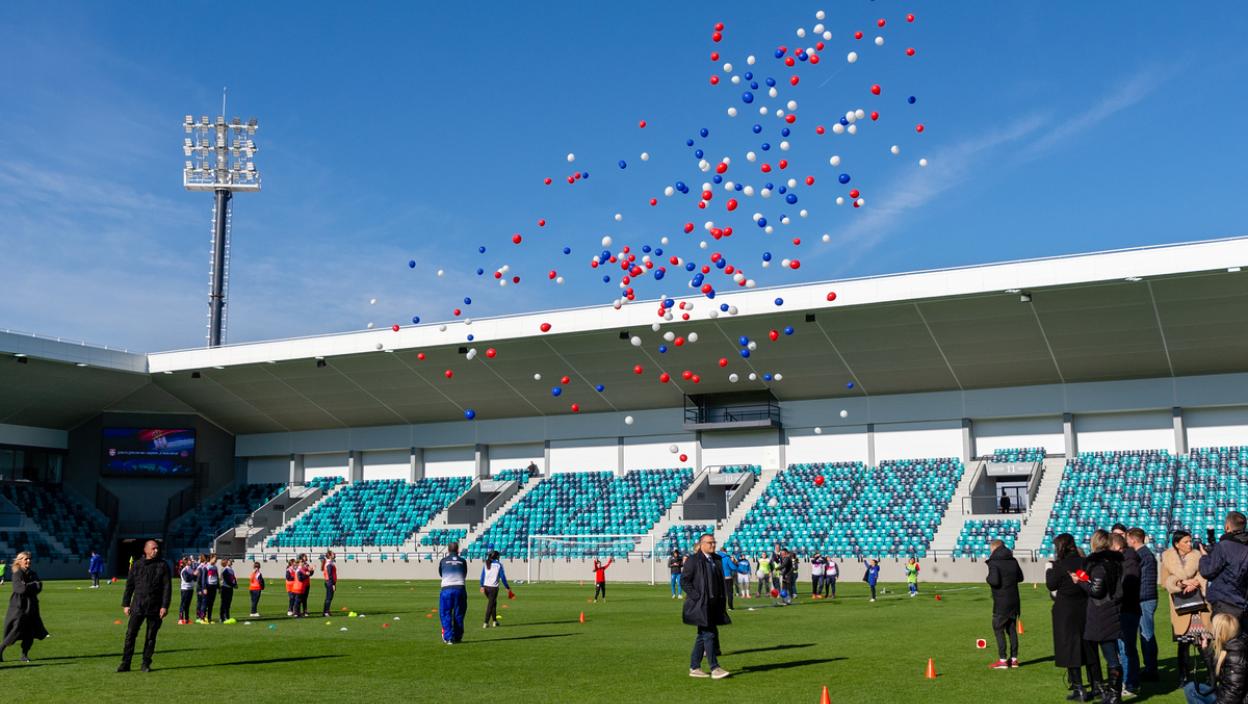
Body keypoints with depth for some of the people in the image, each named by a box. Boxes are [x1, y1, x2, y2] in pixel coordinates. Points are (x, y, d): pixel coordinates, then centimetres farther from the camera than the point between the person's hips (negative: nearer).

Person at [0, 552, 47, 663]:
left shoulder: (32, 574, 12)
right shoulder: (17, 574, -7)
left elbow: (39, 587, -2)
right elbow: (21, 589, -21)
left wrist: (28, 586, -15)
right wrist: (34, 585, -11)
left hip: (31, 607, 6)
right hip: (19, 606, -6)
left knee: (31, 633, 0)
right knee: (17, 630, -13)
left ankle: (24, 655, 9)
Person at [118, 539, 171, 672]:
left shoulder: (163, 565, 1)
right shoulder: (137, 565, 6)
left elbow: (167, 587, -2)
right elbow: (129, 585, 10)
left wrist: (165, 606, -9)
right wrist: (126, 604, 5)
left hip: (155, 607, -1)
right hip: (137, 606, 1)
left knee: (150, 637, 5)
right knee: (130, 634, -2)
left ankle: (146, 664, 14)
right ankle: (125, 663, 5)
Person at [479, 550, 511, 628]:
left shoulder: (486, 564, 8)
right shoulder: (498, 564, -3)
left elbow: (482, 575, -2)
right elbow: (502, 577, -3)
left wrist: (482, 586, -8)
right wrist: (507, 587, 4)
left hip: (486, 587, 4)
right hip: (493, 587, -4)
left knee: (493, 603, 21)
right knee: (490, 605, 1)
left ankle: (494, 621, 24)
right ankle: (486, 623, -4)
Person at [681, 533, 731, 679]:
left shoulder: (717, 560, 13)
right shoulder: (693, 560, -8)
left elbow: (721, 582, 21)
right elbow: (683, 581, -10)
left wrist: (723, 601, 13)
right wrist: (696, 597, -15)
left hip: (713, 605, 8)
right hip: (700, 605, -8)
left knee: (703, 636, 11)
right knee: (709, 634, -11)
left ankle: (694, 668, 18)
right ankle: (714, 668, -8)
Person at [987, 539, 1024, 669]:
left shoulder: (994, 562, -15)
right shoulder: (1013, 561, 8)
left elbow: (994, 581, -24)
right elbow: (1020, 577, 18)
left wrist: (988, 578, -4)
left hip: (1001, 602, -7)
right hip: (1014, 600, 7)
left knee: (998, 629, 0)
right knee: (1012, 629, 14)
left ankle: (1002, 660, -3)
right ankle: (1014, 658, 16)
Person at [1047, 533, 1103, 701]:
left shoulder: (1060, 565, -15)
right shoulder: (1084, 562, 1)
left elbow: (1051, 586, -8)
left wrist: (1049, 570, 7)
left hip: (1066, 611, -5)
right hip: (1085, 609, 6)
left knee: (1069, 649, 1)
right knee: (1089, 648, 15)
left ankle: (1079, 690, 0)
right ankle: (1096, 684, 21)